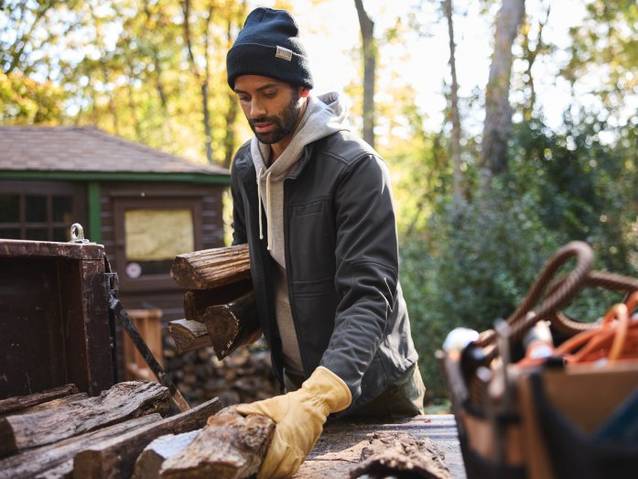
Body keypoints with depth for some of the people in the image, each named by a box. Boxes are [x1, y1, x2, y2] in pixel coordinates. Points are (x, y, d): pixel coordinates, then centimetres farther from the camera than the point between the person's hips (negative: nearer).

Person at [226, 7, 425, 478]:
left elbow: (368, 296, -32)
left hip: (370, 385, -6)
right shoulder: (245, 166, -1)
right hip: (298, 380, 6)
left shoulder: (355, 167, -22)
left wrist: (317, 400, -46)